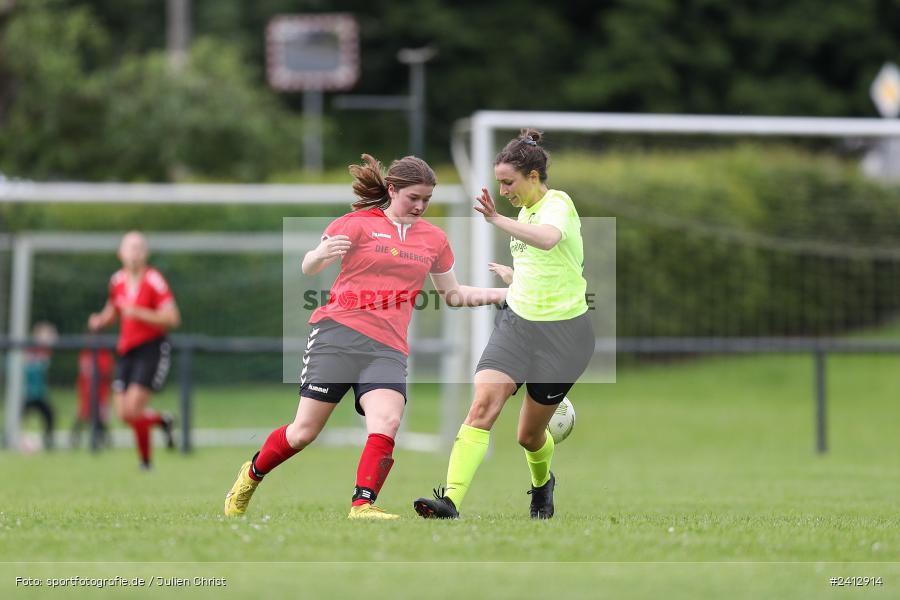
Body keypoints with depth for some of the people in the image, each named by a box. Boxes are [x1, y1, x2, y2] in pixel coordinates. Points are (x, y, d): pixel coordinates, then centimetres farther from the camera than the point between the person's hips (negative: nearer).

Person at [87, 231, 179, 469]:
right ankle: (162, 420, 31)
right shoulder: (117, 281, 7)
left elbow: (172, 319, -17)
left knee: (133, 410, -16)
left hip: (152, 350, -6)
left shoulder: (154, 281, -12)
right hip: (126, 351, 6)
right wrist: (100, 321, 1)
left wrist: (139, 313, -25)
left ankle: (146, 461, 4)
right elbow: (112, 312, 24)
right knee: (123, 412, 0)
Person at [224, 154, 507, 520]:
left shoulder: (434, 239, 13)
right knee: (305, 431, -2)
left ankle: (363, 505, -21)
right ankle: (252, 474, 23)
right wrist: (321, 254, -25)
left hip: (387, 348, 3)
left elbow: (452, 294, 23)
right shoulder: (358, 224, 0)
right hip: (337, 331, -3)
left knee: (387, 424, -23)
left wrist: (499, 294, 9)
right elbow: (308, 268, -1)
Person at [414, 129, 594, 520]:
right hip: (516, 322, 6)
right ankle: (451, 502, -30)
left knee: (530, 435, 7)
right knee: (483, 404, -19)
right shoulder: (526, 211, 10)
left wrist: (497, 220, -47)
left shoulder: (558, 204, -14)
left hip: (561, 333, -6)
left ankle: (542, 484, 43)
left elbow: (547, 239, -40)